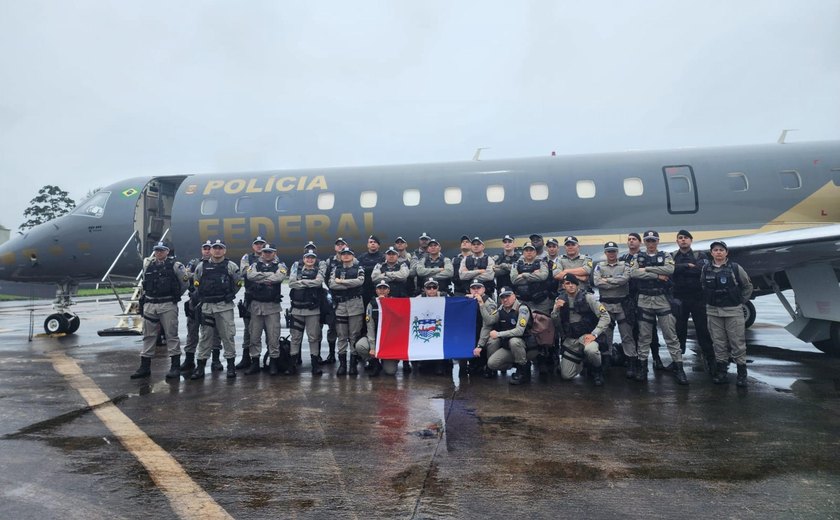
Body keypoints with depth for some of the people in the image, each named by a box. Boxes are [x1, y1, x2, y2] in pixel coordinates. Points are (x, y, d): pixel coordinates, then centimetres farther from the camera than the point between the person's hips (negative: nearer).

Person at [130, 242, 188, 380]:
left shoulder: (175, 266, -3)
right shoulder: (148, 267, 12)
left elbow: (185, 282, 2)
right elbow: (145, 285, 24)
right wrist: (146, 298, 15)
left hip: (168, 305, -5)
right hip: (150, 305, 5)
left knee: (172, 335, -2)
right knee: (148, 336, 9)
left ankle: (175, 366, 3)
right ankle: (145, 367, 16)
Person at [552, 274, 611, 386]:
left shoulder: (587, 297, -9)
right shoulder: (560, 300, 3)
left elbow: (605, 316, -13)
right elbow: (556, 323, 3)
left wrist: (594, 334, -22)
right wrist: (556, 309, -16)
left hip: (587, 335, -4)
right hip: (570, 339, 4)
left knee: (590, 350, -40)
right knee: (566, 375, -1)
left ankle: (598, 370, -5)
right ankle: (582, 361, 31)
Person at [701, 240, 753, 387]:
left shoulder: (735, 268, -4)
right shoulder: (705, 269, 4)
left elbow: (748, 285, 7)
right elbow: (702, 287, 17)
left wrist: (742, 301, 4)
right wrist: (709, 301, 9)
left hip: (733, 311, -2)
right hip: (713, 311, 3)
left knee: (738, 342, 0)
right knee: (718, 343, 8)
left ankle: (742, 373, 10)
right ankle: (721, 371, 17)